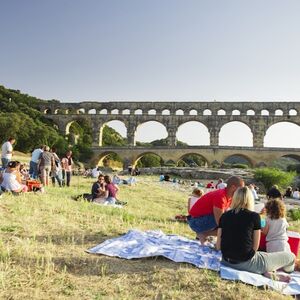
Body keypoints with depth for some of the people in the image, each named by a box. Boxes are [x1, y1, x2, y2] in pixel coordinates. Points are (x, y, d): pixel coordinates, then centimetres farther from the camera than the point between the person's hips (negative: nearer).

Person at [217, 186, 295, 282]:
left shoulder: (224, 216, 4)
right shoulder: (254, 216, -7)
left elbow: (218, 246, 4)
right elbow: (255, 247, -2)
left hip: (226, 261, 4)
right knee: (290, 257, 13)